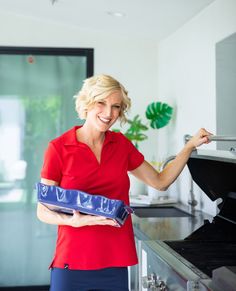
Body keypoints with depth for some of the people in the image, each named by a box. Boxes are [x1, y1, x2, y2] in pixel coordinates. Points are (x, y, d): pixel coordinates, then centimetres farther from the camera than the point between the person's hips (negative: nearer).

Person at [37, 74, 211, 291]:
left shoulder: (122, 145, 5)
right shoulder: (59, 148, -7)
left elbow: (160, 182, 14)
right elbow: (43, 211, -5)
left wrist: (190, 146, 7)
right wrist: (73, 220, -23)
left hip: (116, 261, 4)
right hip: (72, 261, -3)